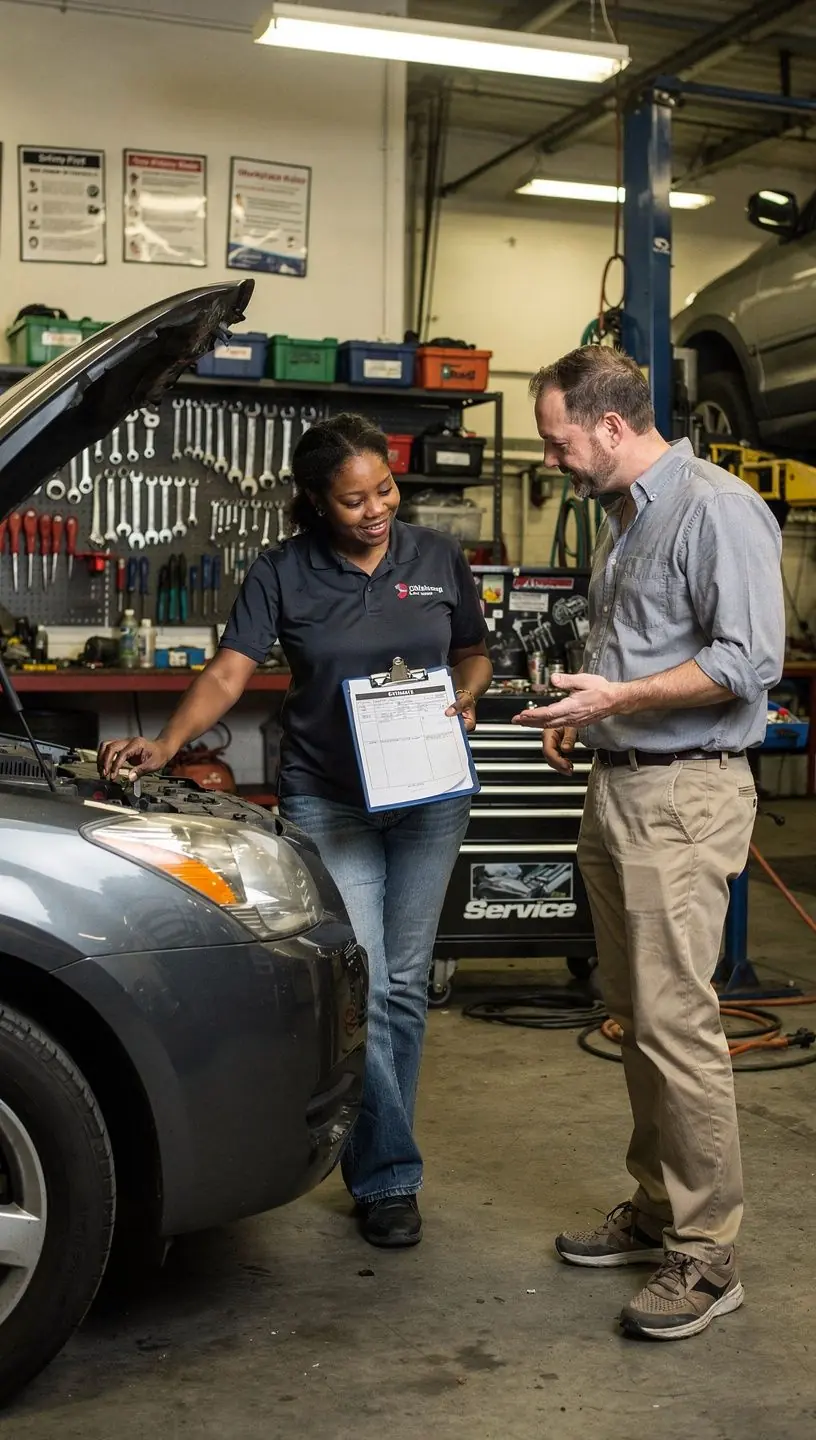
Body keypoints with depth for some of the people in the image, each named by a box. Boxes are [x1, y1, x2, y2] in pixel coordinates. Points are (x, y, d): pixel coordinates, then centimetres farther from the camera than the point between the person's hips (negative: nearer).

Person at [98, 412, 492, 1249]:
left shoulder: (438, 559, 4)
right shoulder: (283, 576, -3)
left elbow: (473, 655, 14)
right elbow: (228, 673, -12)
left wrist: (464, 699, -8)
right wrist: (164, 746, -27)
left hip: (427, 797, 3)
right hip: (328, 802, -3)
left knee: (403, 986, 10)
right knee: (359, 992, -8)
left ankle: (374, 1157, 25)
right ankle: (390, 1179, 3)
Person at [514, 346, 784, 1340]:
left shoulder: (716, 510, -12)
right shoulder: (621, 517, 18)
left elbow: (750, 661, -19)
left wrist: (619, 698, -20)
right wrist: (583, 714, 13)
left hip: (683, 793, -10)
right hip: (617, 787, 10)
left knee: (675, 1022, -8)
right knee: (634, 1014, 14)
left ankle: (704, 1255, 1)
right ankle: (655, 1207, 26)